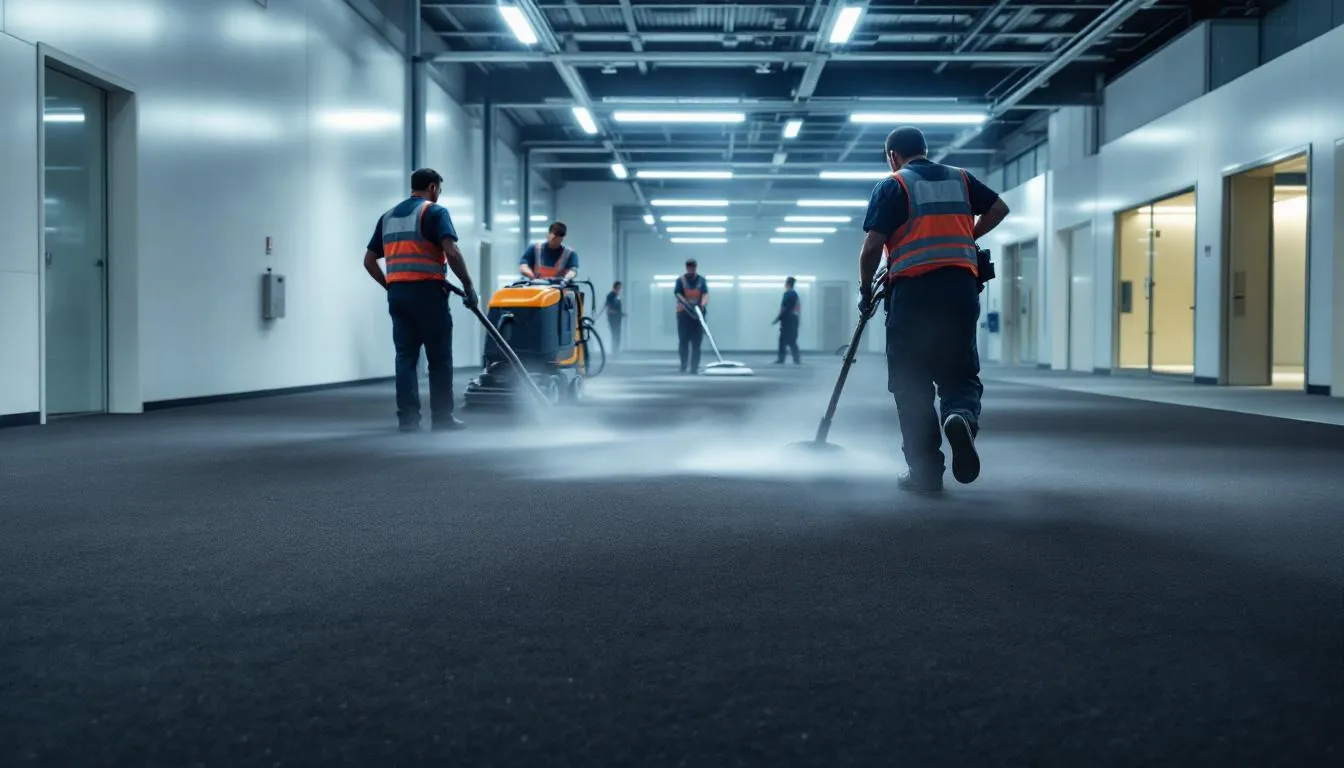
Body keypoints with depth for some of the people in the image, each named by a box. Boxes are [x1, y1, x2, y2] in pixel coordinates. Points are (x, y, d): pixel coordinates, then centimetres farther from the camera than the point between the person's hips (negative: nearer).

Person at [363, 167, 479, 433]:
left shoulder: (388, 216, 17)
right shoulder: (435, 212, -4)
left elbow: (369, 260, 17)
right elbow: (452, 253, -16)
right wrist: (468, 286, -8)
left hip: (398, 294, 6)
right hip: (427, 293, -6)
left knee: (405, 357, 6)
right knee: (439, 359, 3)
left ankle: (408, 419, 1)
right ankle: (442, 419, 7)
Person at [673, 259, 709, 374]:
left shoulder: (701, 280, 8)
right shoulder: (680, 280, 4)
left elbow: (705, 294, -4)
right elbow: (677, 294, -8)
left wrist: (703, 304, -25)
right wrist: (687, 304, -26)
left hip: (698, 313, 1)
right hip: (684, 313, -1)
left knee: (696, 342, -2)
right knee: (683, 341, -1)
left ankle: (694, 367, -1)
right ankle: (684, 366, 6)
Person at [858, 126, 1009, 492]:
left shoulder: (892, 186, 3)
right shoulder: (960, 179, 16)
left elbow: (873, 246, -5)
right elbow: (999, 208, 16)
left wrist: (865, 289, 8)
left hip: (913, 291, -3)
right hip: (961, 290, 3)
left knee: (912, 384, 6)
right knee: (960, 374, 12)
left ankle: (925, 470, 4)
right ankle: (962, 416, -22)